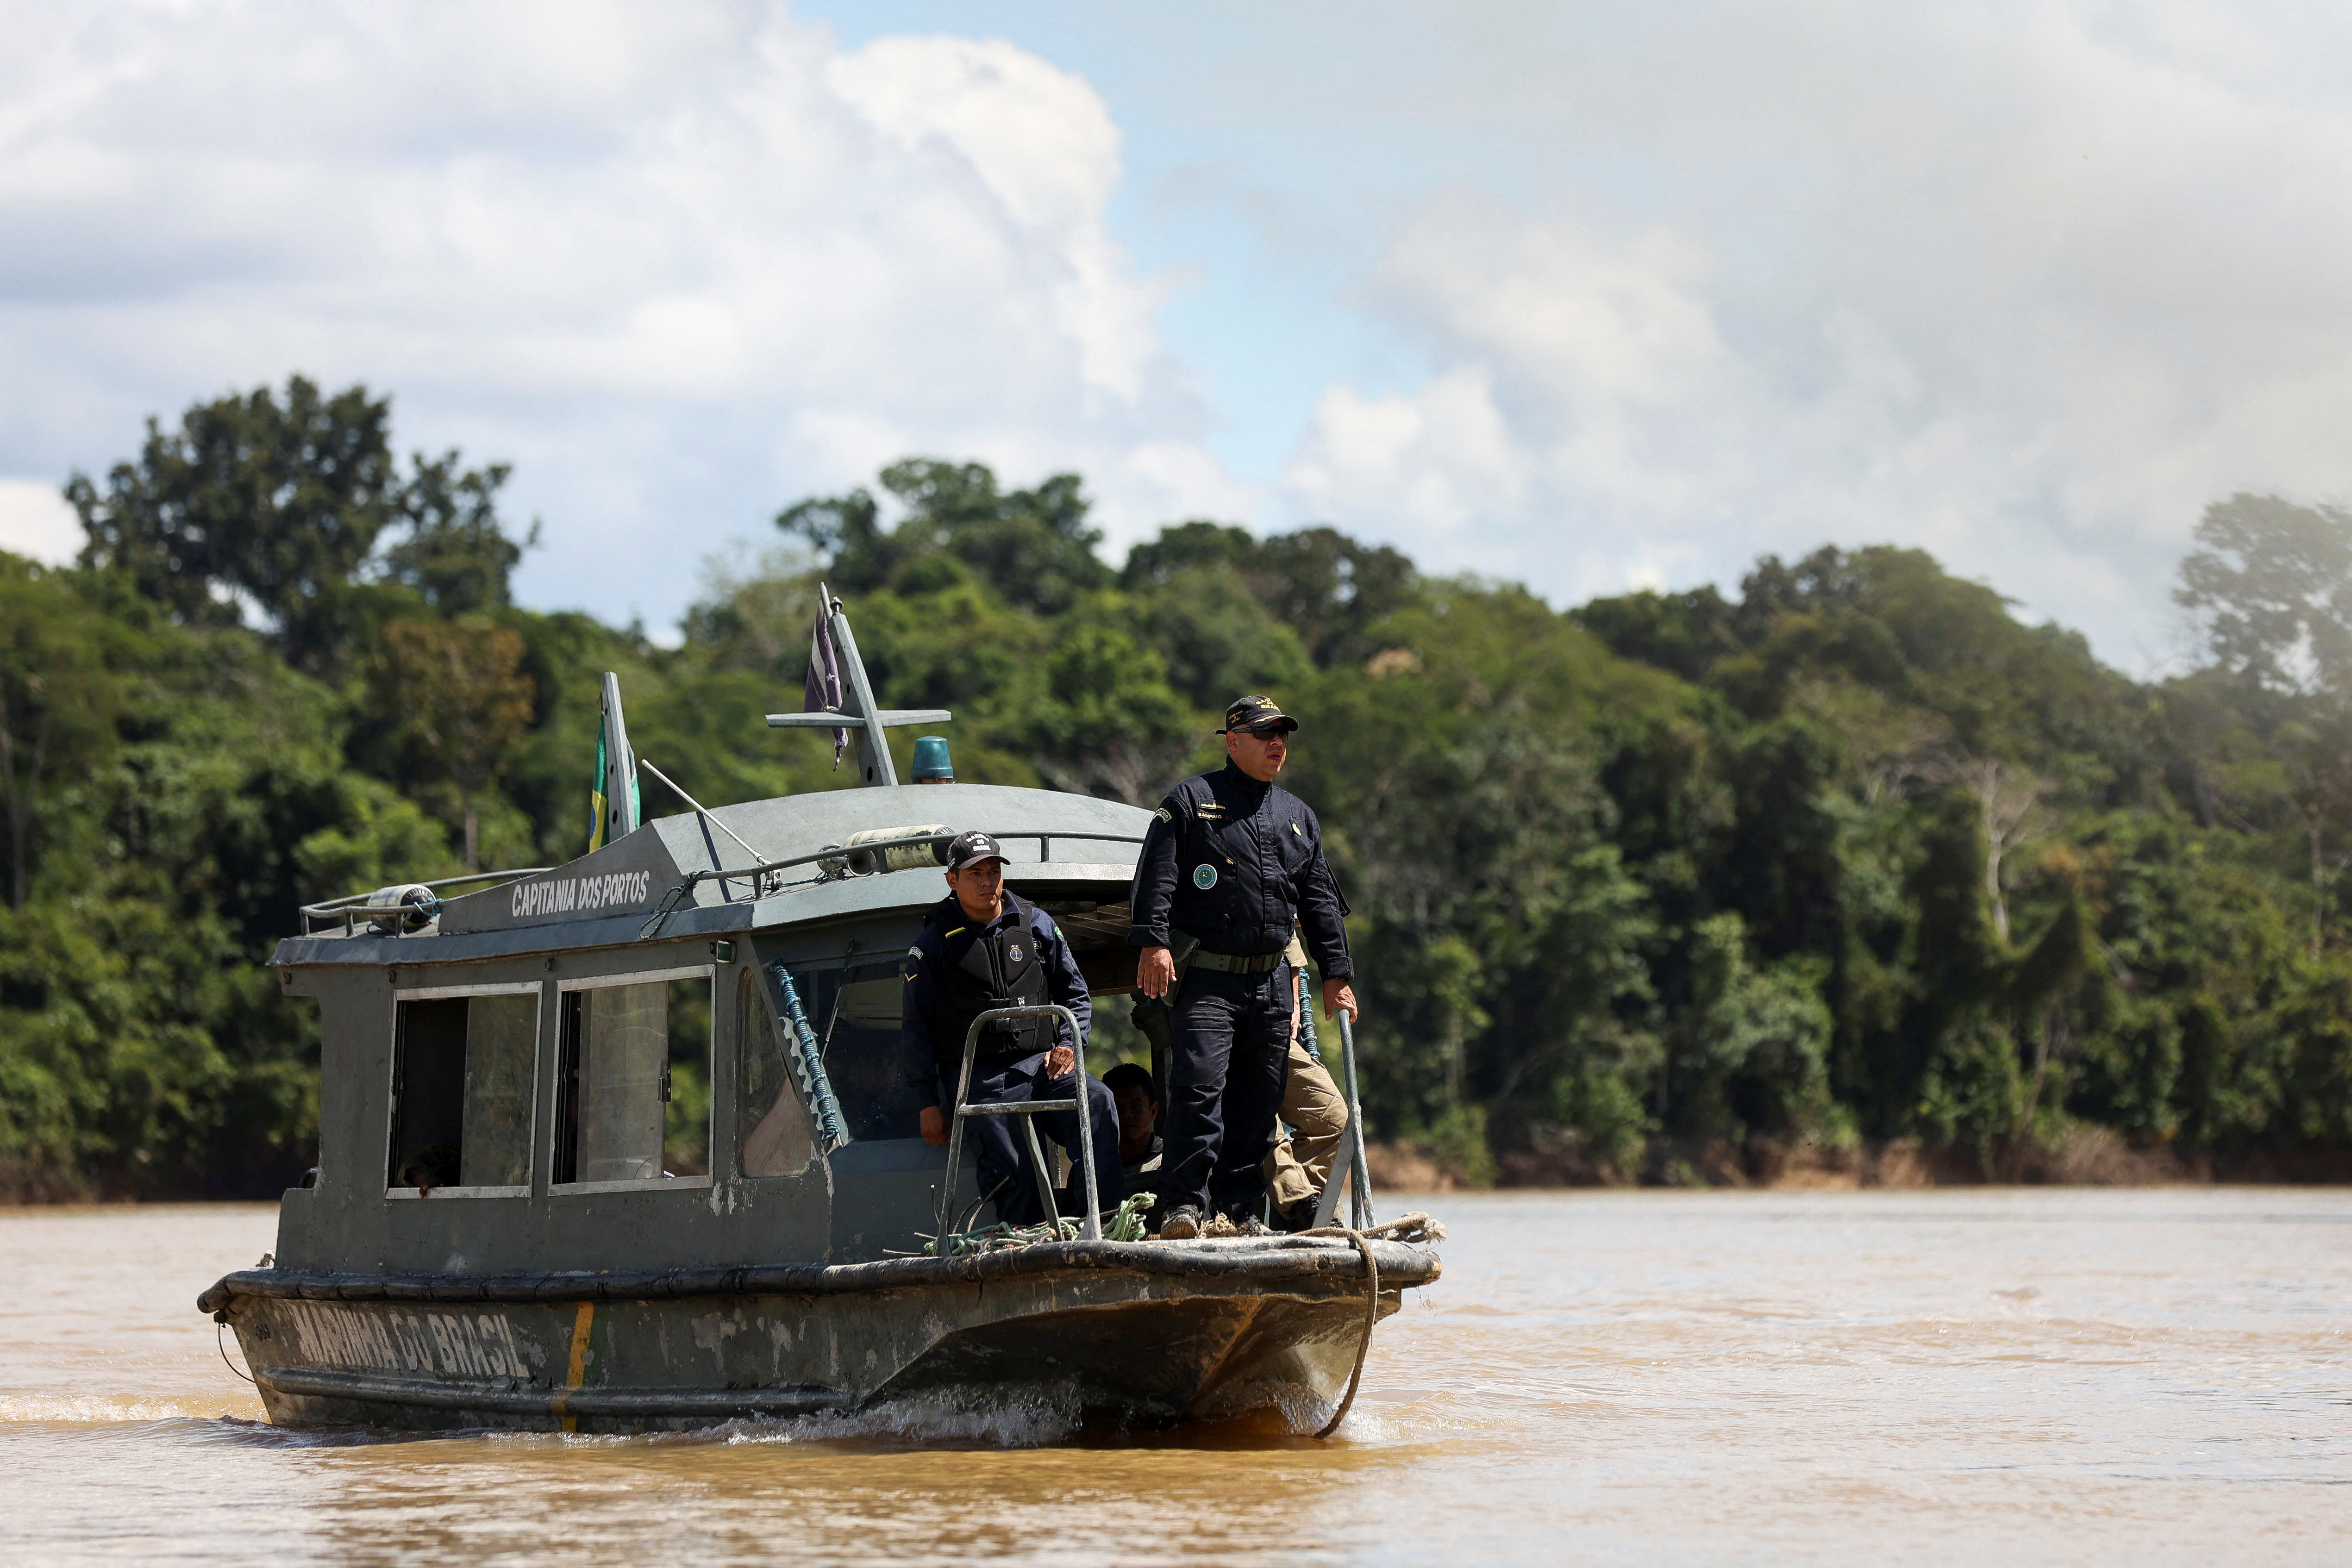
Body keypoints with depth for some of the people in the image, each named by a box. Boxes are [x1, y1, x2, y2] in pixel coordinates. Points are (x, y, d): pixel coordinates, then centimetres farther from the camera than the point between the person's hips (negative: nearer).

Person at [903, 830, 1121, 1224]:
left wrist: (1069, 1044, 2)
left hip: (1038, 1064, 2)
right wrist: (928, 1103, 2)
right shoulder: (936, 942, 6)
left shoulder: (1036, 925, 13)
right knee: (1015, 1173, -26)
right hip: (976, 1082, -2)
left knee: (1097, 1101, -29)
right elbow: (915, 1028, 7)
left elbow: (1074, 993, 22)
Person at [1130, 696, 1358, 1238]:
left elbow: (1321, 902, 20)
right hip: (1207, 976, -5)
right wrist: (1153, 942, -18)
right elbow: (1157, 876, -6)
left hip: (1272, 983, 5)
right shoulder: (1190, 802, 3)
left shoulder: (1298, 817, 19)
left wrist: (1336, 974, 14)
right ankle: (1184, 1203, -17)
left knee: (1259, 1099, 4)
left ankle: (1241, 1208, 11)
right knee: (1200, 1085, -17)